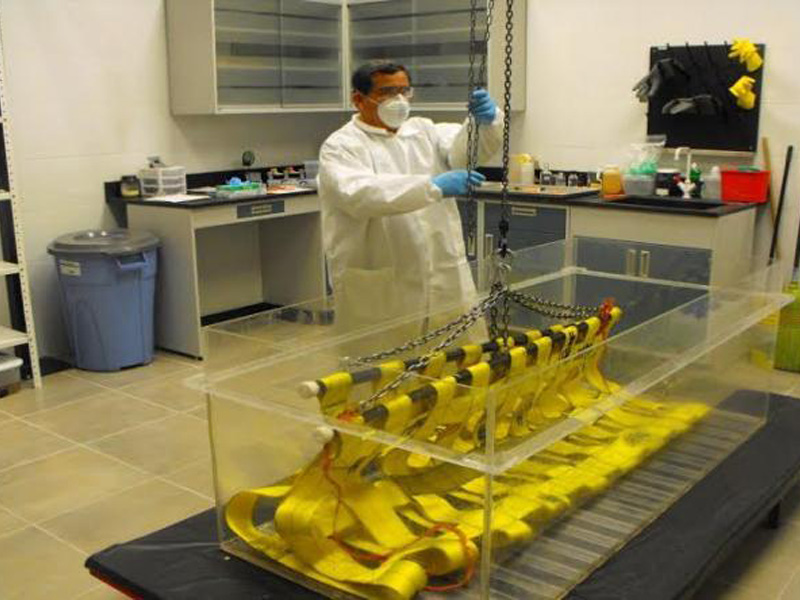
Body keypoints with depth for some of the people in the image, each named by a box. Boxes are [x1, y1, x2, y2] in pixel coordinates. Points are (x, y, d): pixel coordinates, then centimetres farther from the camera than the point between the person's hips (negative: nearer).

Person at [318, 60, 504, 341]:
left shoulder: (423, 131, 15)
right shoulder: (341, 146, -2)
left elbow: (470, 146, 0)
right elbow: (360, 194, -21)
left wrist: (487, 119, -22)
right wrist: (434, 187, -29)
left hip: (446, 283, 5)